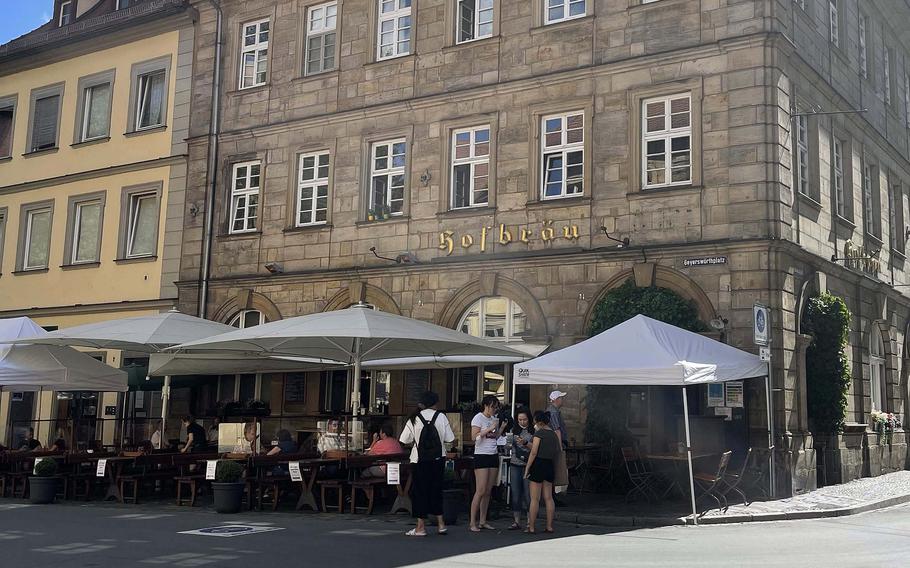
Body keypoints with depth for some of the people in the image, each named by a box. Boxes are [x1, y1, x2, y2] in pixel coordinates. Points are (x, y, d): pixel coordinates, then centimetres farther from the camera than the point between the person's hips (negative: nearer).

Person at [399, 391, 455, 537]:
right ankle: (441, 523, 16)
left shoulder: (414, 419, -5)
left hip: (420, 460, -2)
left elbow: (405, 441, -5)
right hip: (438, 459, 2)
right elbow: (450, 439, -3)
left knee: (420, 491, 6)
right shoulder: (441, 417, -3)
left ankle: (421, 527, 8)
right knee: (436, 490, 15)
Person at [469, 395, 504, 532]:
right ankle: (472, 522, -4)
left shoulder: (495, 419, 14)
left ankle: (483, 521, 12)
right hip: (481, 455, -7)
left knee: (488, 491, 6)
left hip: (493, 456, 7)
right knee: (480, 491, -10)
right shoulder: (478, 418, -6)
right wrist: (489, 428, -17)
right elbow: (474, 437, -17)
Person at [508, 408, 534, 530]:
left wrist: (525, 443, -22)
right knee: (515, 494, 5)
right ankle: (516, 521, 12)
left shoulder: (533, 431, -2)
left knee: (528, 494, -5)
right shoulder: (514, 430, 12)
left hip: (528, 465, -4)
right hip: (515, 465, 5)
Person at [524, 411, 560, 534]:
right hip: (550, 465, 7)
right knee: (548, 498, 10)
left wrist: (527, 468, -9)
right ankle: (549, 526, 12)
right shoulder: (554, 434, 9)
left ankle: (531, 527, 0)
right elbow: (557, 452, 13)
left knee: (535, 498, -2)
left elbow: (534, 452, -14)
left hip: (538, 464, -6)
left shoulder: (539, 433, -11)